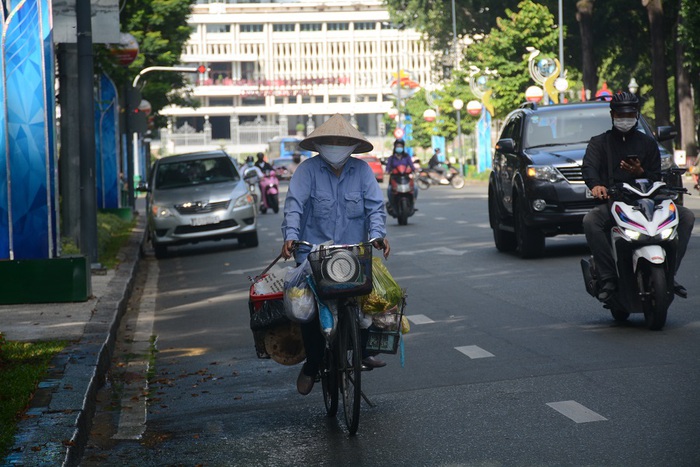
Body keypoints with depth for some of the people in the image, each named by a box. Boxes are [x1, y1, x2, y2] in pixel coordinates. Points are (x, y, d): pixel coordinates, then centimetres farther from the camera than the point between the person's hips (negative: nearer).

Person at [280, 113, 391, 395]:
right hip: (313, 252, -2)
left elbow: (375, 205, 0)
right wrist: (290, 236, -26)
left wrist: (377, 234, -18)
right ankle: (312, 363, 7)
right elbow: (294, 203, -10)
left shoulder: (362, 170, 7)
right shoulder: (308, 170, 0)